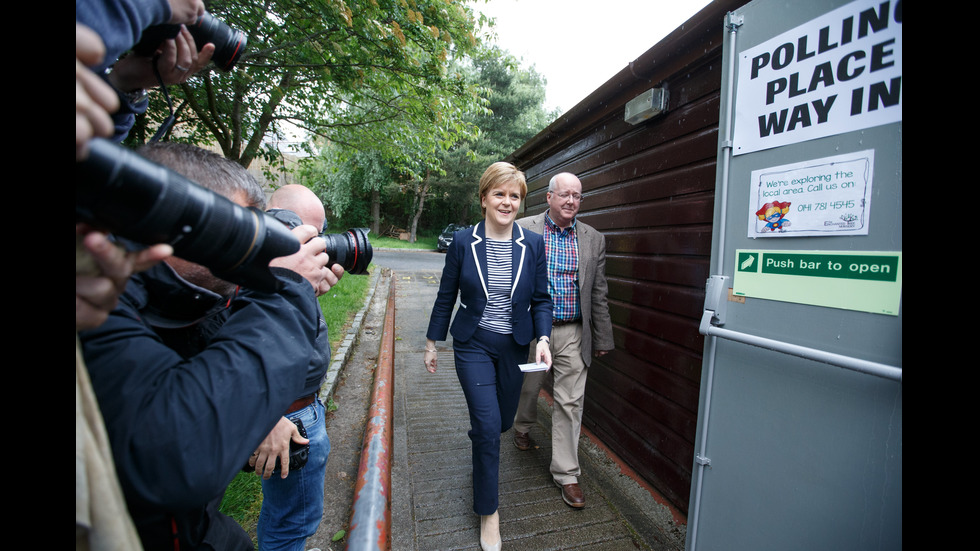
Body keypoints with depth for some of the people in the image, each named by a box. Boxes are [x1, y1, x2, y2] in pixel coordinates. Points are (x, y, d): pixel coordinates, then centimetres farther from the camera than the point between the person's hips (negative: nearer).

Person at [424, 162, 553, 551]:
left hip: (515, 345, 3)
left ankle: (478, 424, 56)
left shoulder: (533, 244, -4)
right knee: (488, 426, -4)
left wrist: (543, 338, -14)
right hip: (473, 344, -2)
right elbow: (446, 296, -1)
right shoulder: (463, 242, -8)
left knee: (503, 420, 17)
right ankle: (488, 512, 19)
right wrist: (432, 342, 4)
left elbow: (541, 299, 1)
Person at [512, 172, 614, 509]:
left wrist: (603, 339, 7)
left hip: (573, 333, 1)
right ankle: (523, 426, 52)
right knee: (528, 387, 19)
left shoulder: (593, 239, 3)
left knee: (571, 403, 5)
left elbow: (598, 294, 6)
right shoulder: (523, 230, -4)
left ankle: (566, 473, 21)